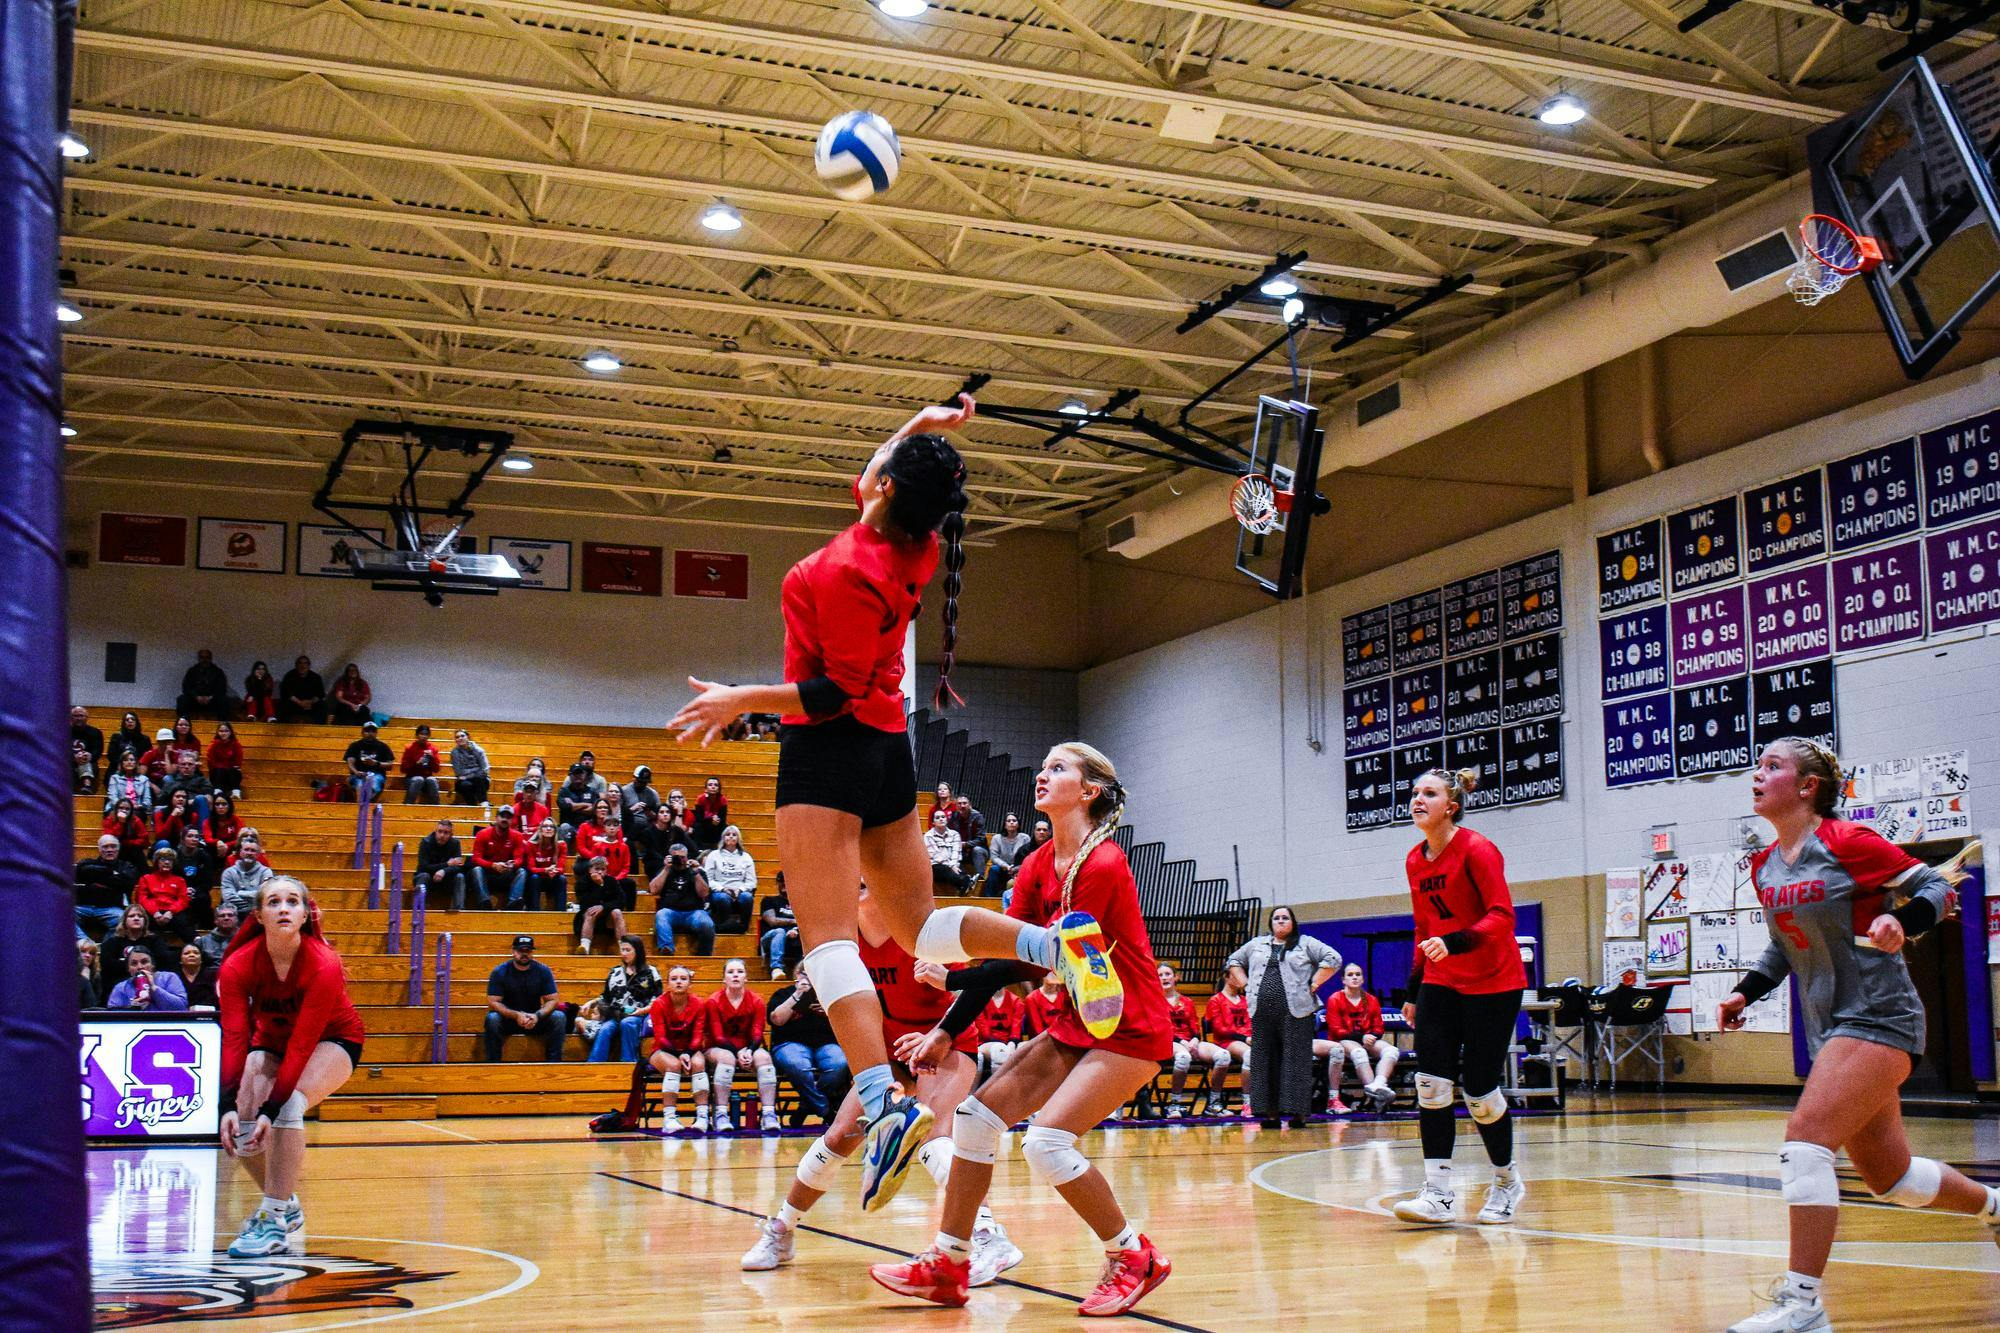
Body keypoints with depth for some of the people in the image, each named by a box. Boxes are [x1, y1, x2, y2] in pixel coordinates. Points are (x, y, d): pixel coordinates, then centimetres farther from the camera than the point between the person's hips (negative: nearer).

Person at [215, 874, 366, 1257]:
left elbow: (302, 1046, -34)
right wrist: (230, 1106, -41)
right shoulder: (238, 966, -24)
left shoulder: (324, 966, -32)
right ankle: (285, 1205, 13)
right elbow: (233, 1038, -29)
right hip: (271, 1041, 4)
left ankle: (275, 1221, -25)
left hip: (332, 1040, -4)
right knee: (240, 1129, -14)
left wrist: (272, 1108, -42)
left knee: (288, 1105, -31)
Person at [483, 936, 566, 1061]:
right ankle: (492, 1064, -26)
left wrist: (537, 1015, -26)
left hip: (535, 1019, 1)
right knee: (492, 1018, -33)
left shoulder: (543, 971, -3)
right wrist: (516, 1015, -28)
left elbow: (552, 1000, -5)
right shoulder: (500, 972, -8)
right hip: (507, 1018, -1)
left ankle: (554, 1063, -21)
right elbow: (493, 1002, -13)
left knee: (559, 1017, -25)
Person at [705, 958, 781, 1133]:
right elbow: (718, 1037, -12)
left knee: (763, 1056, -30)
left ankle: (769, 1114, -35)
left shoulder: (756, 1001, 1)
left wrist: (749, 1051, -28)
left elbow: (757, 1034, -5)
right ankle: (720, 1115, -37)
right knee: (727, 1057, -37)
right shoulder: (713, 1002, -6)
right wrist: (737, 1052, -28)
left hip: (748, 1049, 2)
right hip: (719, 1049, -2)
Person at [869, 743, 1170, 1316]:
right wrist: (944, 1031, 0)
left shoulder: (1103, 865, -20)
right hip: (1077, 1025, 8)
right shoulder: (1039, 866, 5)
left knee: (1046, 1141, -21)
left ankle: (1133, 1257, 1)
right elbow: (1003, 958, 6)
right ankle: (946, 1267, 9)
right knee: (976, 1114, -1)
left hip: (1130, 1031, -8)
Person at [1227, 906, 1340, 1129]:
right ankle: (1268, 1111, 6)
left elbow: (1333, 959, 0)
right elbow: (1234, 960, 28)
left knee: (1295, 1062, -6)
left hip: (1295, 1012, -4)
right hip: (1262, 1013, 4)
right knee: (1264, 1062, 2)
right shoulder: (1257, 944, 19)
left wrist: (1313, 985, -5)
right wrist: (1248, 986, 15)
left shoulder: (1306, 943, 8)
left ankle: (1296, 1111, -5)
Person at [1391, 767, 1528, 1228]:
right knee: (1431, 1083, -8)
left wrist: (1453, 942, -36)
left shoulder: (1476, 850, -13)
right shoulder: (1415, 861, 8)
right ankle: (1437, 1194, -7)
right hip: (1440, 982, 6)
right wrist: (1413, 990, 16)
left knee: (1479, 1090, -4)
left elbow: (1502, 917, -21)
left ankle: (1506, 1182, 20)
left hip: (1492, 983, -6)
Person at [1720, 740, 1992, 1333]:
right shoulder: (1764, 867, 8)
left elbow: (1937, 887, -7)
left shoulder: (1846, 843, -13)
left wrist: (1900, 921, -26)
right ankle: (1994, 1206, 43)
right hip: (1830, 1028, 8)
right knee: (1890, 1178, 16)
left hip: (1877, 1017, -8)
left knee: (1804, 1142, -21)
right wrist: (1745, 992, 8)